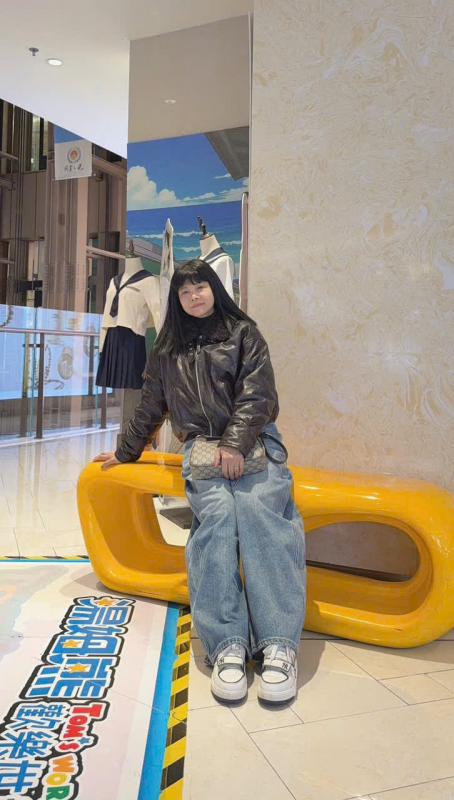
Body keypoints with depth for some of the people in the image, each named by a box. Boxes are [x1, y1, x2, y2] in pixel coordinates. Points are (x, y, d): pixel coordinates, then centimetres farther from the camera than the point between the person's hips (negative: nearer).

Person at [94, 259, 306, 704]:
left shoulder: (243, 333, 13)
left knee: (258, 506, -33)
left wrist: (235, 443, -16)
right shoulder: (166, 350, 24)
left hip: (253, 440, -1)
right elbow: (150, 408, 30)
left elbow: (257, 392, -1)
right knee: (215, 512, -30)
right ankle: (227, 643, -38)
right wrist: (125, 454, 32)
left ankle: (278, 643, -38)